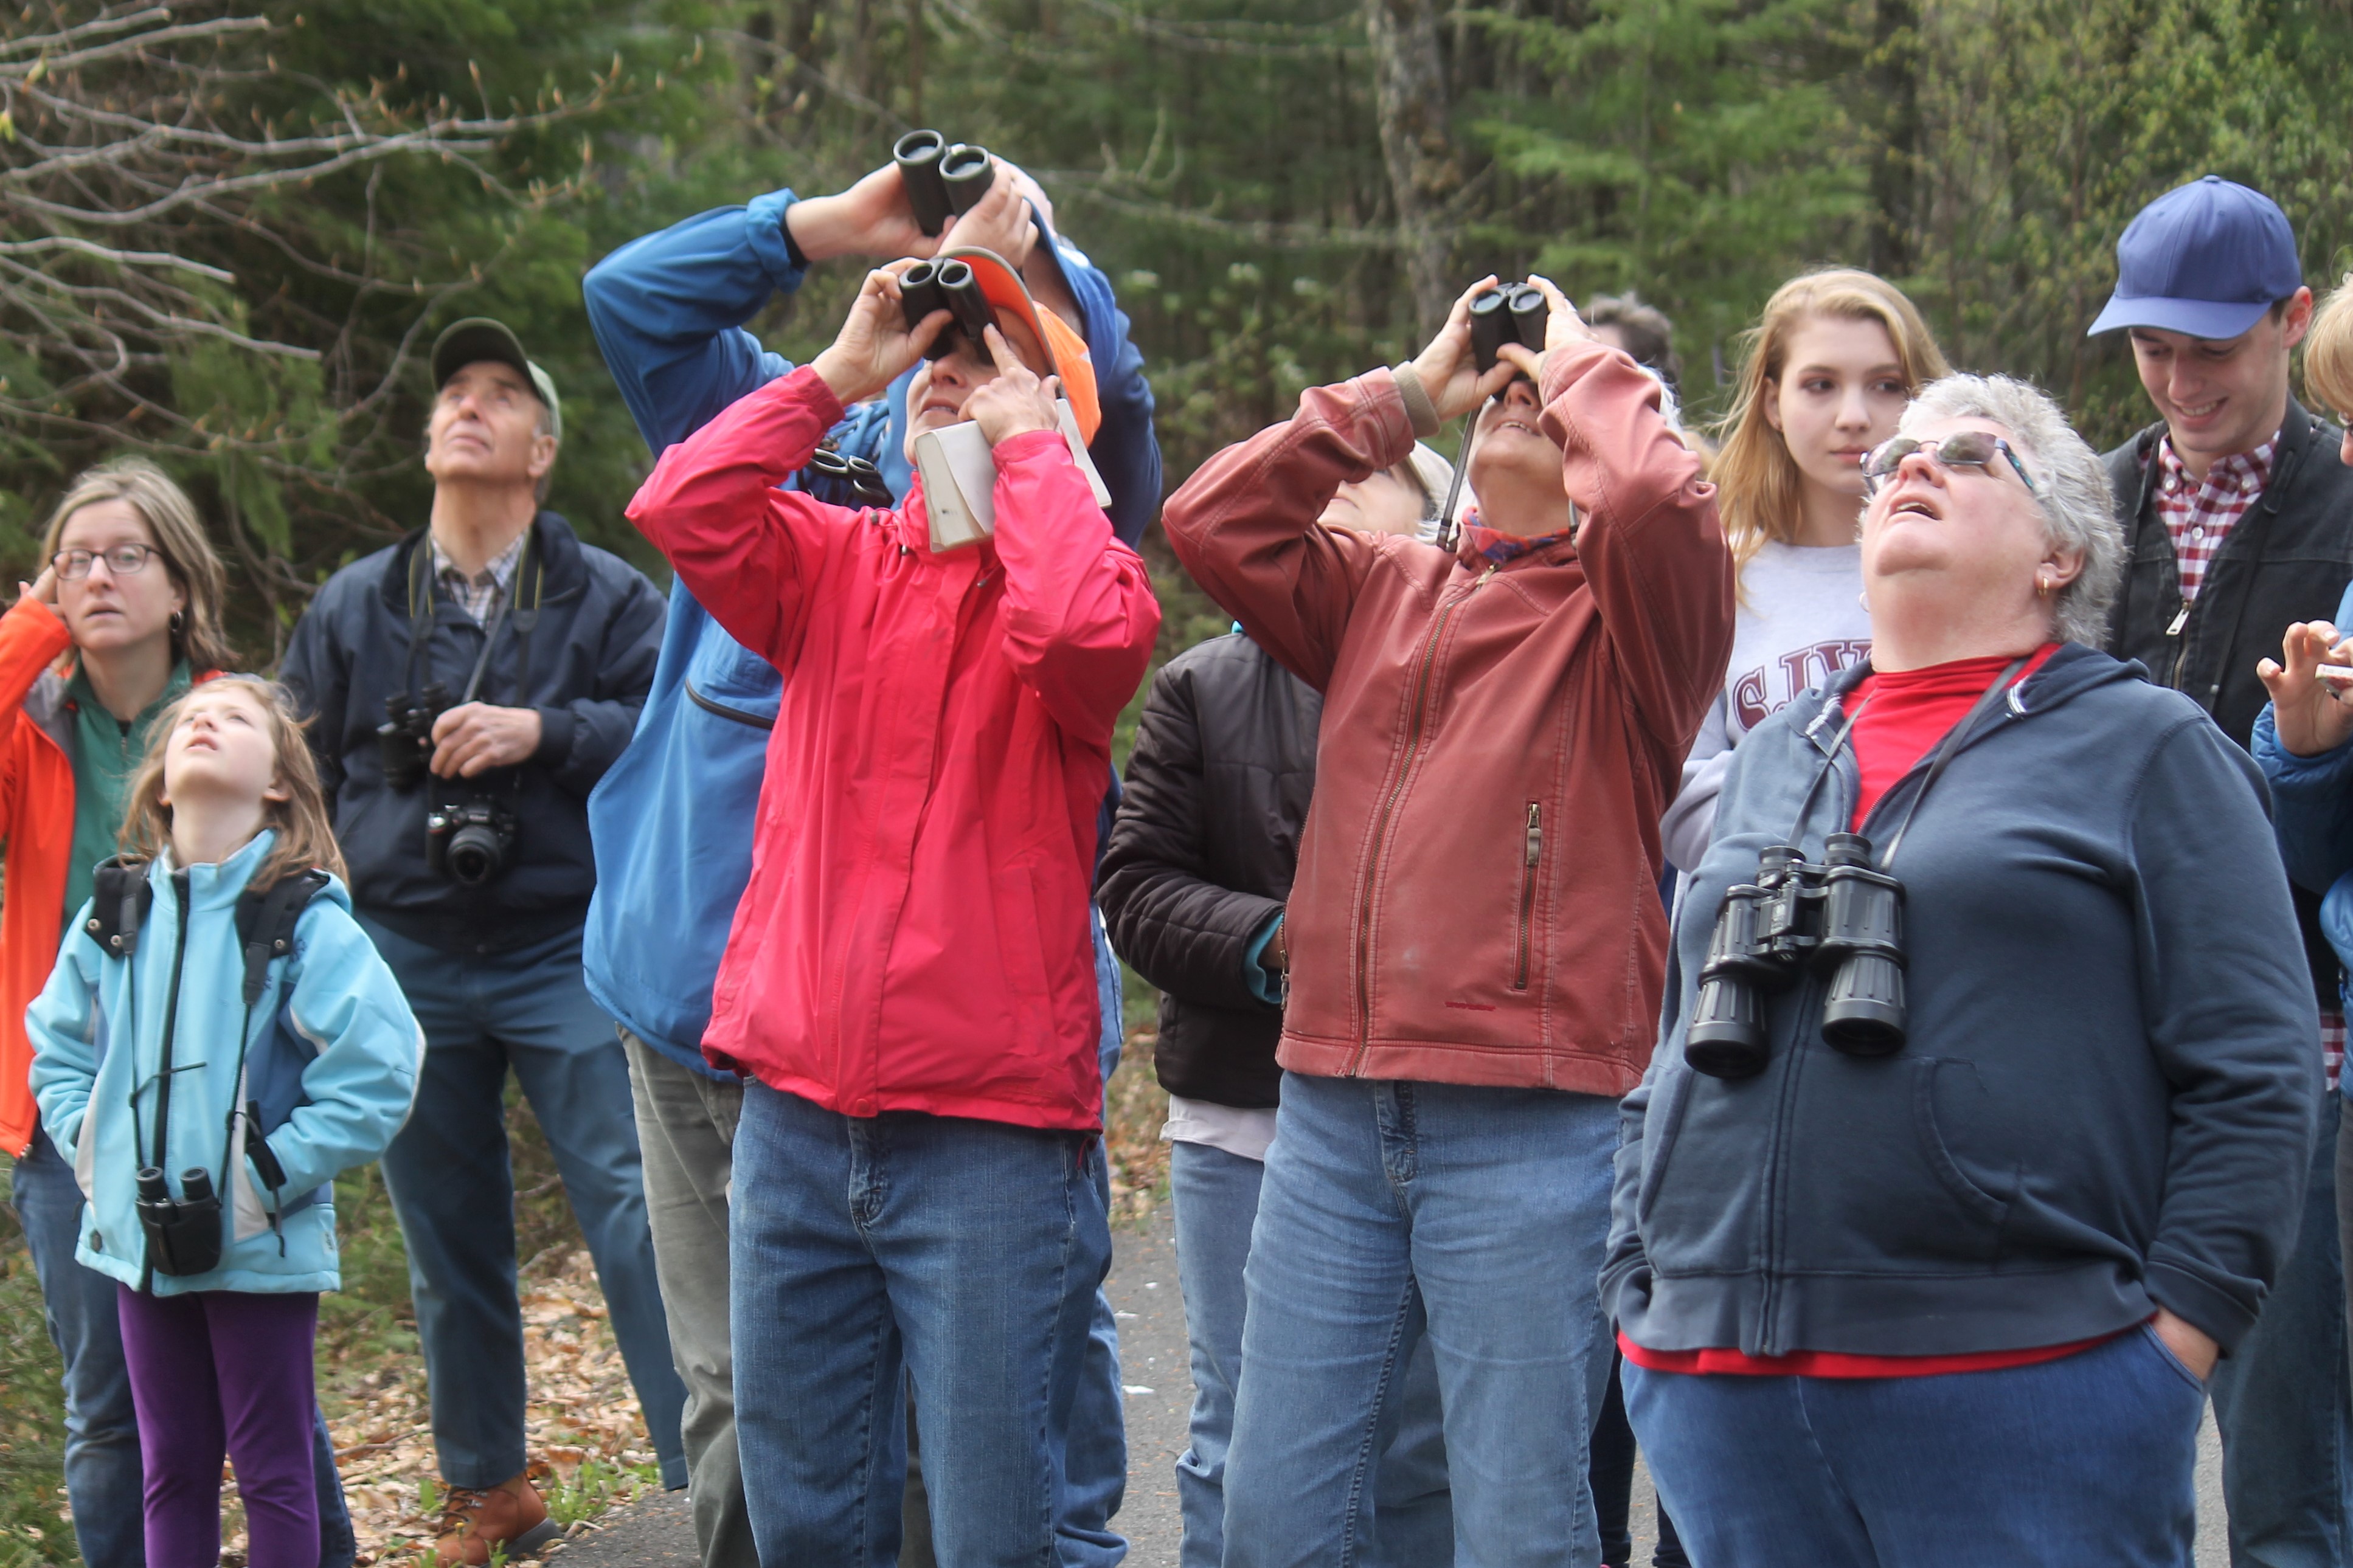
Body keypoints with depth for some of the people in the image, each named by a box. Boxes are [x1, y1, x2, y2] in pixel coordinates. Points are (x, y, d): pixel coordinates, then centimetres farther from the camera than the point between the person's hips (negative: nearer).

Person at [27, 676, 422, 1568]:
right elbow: (57, 1048, 15)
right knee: (172, 1467, 13)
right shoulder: (114, 915, 4)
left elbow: (377, 1070, -14)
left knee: (272, 1469, 5)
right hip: (141, 1241, 4)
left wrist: (269, 1176, -15)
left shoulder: (306, 919, -10)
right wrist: (91, 1150, 1)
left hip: (261, 1249, -4)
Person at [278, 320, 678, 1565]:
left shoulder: (606, 597, 2)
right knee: (447, 1247, 10)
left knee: (638, 1211, -10)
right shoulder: (353, 608, 10)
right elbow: (296, 778, 14)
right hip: (407, 969, 3)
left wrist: (545, 731, -17)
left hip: (565, 959, -3)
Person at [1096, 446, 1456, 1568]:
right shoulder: (1202, 688, 9)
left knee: (1418, 1448, 7)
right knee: (1241, 1443, 8)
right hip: (1242, 1113, 2)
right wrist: (1273, 946, -12)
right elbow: (1134, 884, 3)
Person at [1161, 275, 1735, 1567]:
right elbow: (1211, 522, 9)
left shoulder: (1624, 611, 2)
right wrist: (1406, 394, 12)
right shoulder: (1383, 593, 18)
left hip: (1528, 1130, -5)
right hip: (1332, 1111, 5)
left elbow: (1661, 497, -19)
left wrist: (1577, 357, 0)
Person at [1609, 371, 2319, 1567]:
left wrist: (2174, 1337, -9)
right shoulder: (1774, 759, 21)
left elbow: (2254, 1074, -2)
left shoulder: (2148, 747, 5)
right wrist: (1642, 1295, 12)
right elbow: (1674, 1056, 22)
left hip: (2019, 1395, -4)